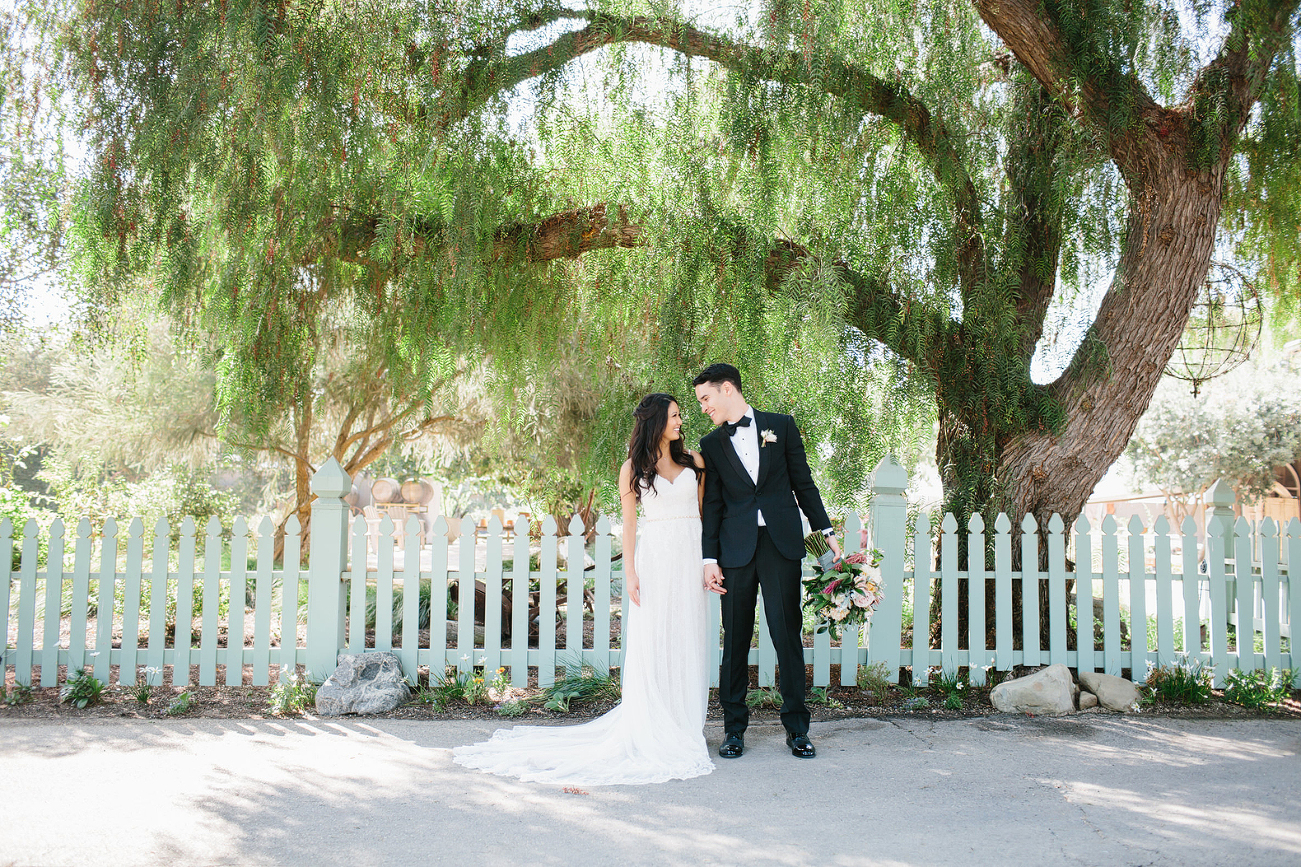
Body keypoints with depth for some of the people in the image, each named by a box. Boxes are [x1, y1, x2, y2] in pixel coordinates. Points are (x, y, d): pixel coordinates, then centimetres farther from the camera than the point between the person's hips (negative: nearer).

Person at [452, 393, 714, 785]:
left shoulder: (693, 460, 12)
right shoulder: (633, 468, 5)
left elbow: (703, 511, 12)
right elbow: (630, 523, 2)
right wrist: (630, 572, -5)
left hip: (690, 561, 3)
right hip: (654, 558, -3)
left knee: (688, 644, 4)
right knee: (650, 645, -4)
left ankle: (685, 729, 13)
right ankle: (651, 734, 2)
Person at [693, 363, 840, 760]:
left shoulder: (781, 426, 7)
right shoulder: (712, 444, 10)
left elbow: (803, 483, 10)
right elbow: (712, 505, 8)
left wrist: (826, 530, 6)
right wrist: (709, 558, 0)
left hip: (782, 545, -1)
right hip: (736, 548, 1)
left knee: (788, 634, 0)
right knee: (735, 638, 4)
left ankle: (797, 727, 10)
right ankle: (734, 728, 14)